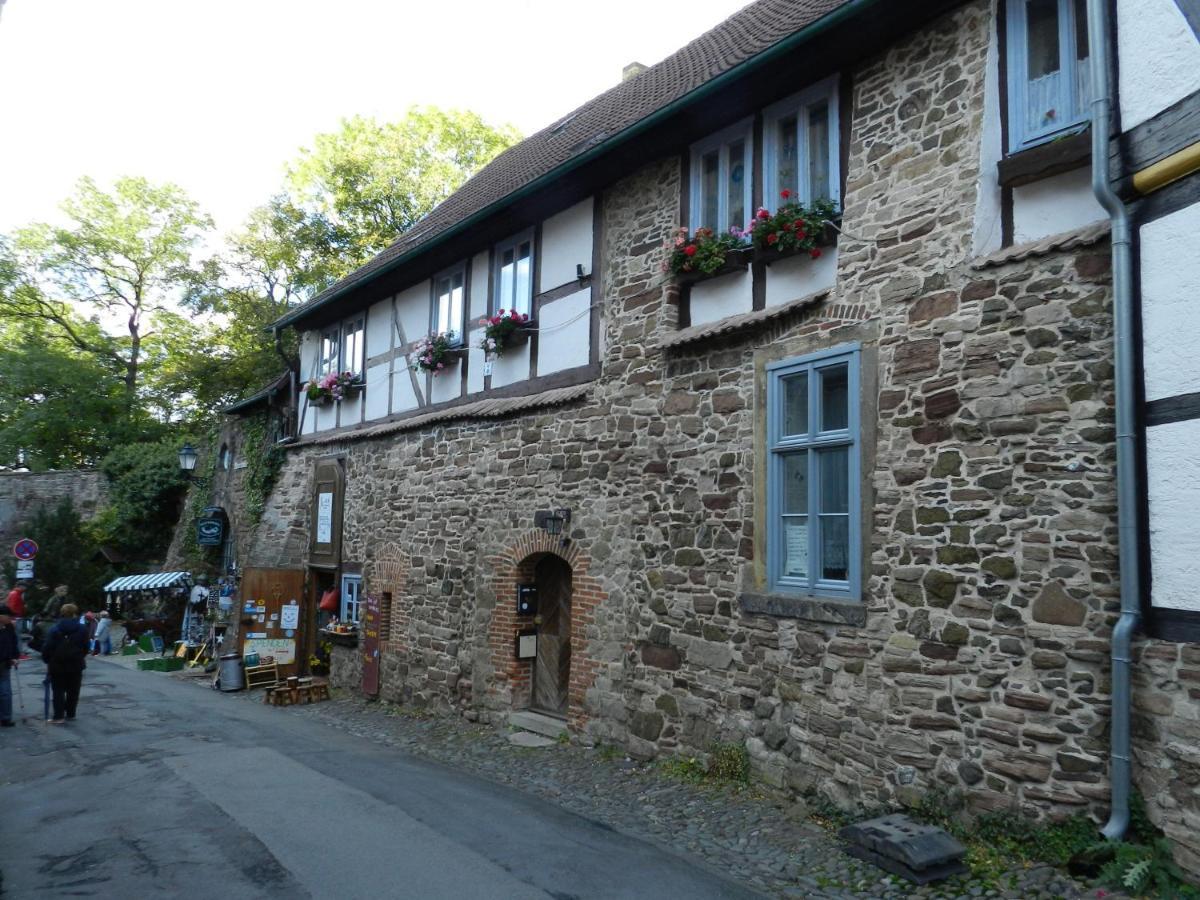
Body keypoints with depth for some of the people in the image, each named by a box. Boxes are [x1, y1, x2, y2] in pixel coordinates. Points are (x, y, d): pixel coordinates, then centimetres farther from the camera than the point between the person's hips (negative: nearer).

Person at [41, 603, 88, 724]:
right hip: (76, 665, 1)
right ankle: (70, 714, 17)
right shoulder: (82, 629, -1)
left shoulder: (55, 630, -5)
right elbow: (85, 647, 4)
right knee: (73, 691, 12)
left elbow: (47, 648, -8)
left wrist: (47, 661, 3)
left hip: (57, 665, -1)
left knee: (58, 692, 4)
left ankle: (59, 716, 1)